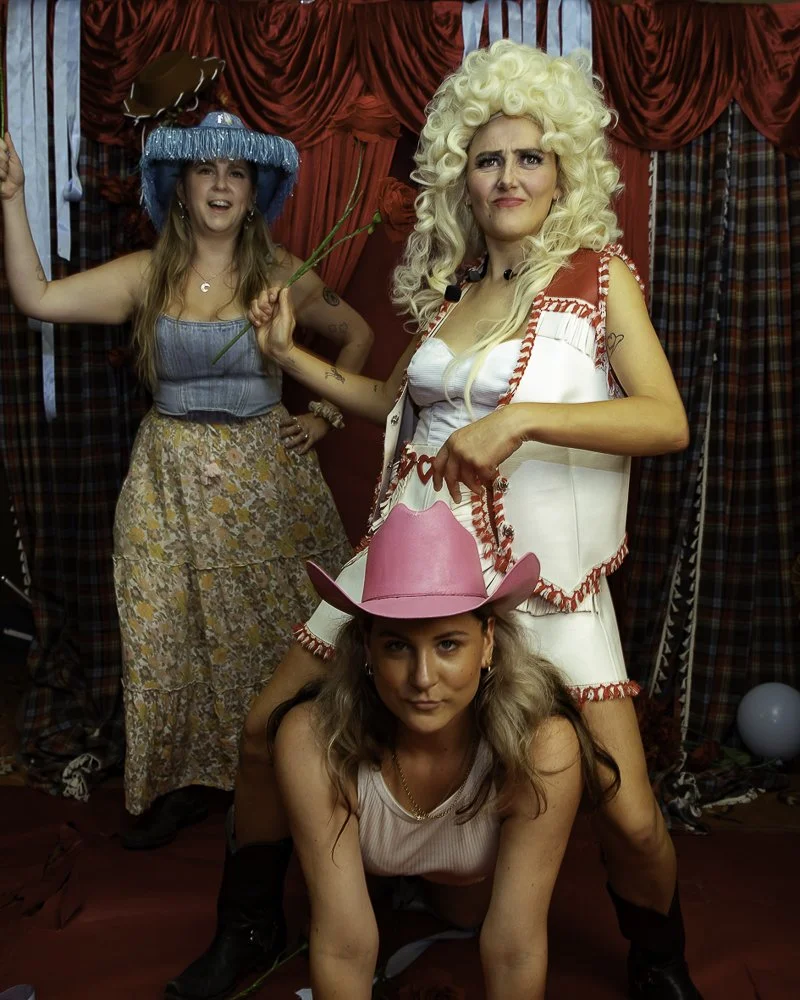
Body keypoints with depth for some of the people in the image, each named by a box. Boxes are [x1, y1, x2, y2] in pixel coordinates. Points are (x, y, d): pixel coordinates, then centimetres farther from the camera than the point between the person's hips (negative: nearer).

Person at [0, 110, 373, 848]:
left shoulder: (282, 276, -1)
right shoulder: (146, 275, 0)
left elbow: (357, 335, 11)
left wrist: (325, 416, 3)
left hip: (266, 475, -1)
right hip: (172, 482, 1)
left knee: (274, 629, 5)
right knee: (171, 635, 6)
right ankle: (183, 785, 23)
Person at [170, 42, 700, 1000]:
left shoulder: (598, 273, -1)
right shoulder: (449, 282, 11)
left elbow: (667, 420, -14)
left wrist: (519, 418, -24)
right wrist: (290, 354, 15)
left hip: (541, 575, -4)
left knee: (627, 813, -7)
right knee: (265, 731, 5)